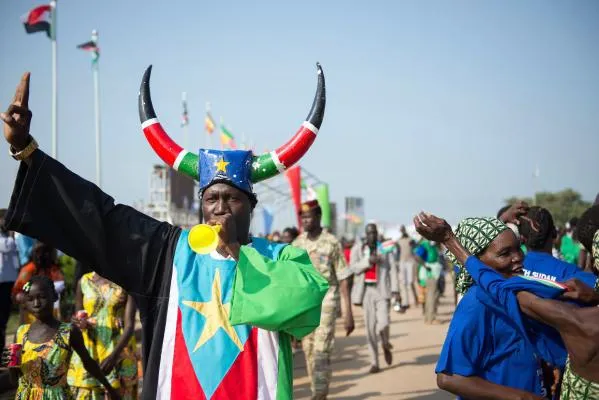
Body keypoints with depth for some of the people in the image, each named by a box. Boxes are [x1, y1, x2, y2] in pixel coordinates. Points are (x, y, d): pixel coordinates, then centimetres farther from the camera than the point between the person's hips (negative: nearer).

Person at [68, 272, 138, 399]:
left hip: (118, 352, -2)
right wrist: (81, 324, -13)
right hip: (88, 355, 2)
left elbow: (130, 325, -11)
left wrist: (113, 356, -24)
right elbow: (77, 320, 12)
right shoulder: (84, 282, 4)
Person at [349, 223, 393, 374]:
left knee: (383, 323, -14)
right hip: (366, 290, 1)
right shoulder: (358, 248, 6)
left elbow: (387, 267, 14)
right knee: (370, 327, 2)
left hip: (381, 289, -1)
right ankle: (374, 363, 10)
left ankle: (386, 345, 22)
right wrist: (368, 261, -14)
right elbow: (353, 267, -3)